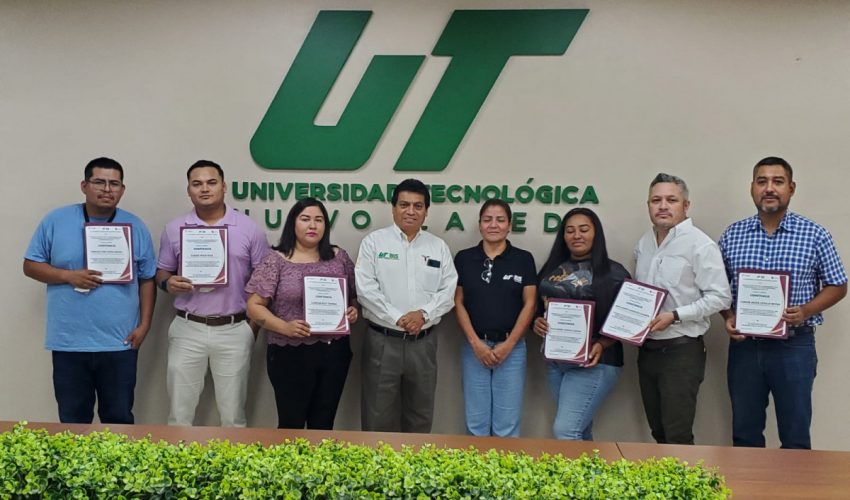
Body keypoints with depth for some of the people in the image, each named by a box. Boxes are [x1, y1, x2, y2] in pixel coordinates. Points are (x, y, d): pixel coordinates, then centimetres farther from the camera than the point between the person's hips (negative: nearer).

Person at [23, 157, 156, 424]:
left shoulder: (135, 226, 3)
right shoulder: (56, 221, 1)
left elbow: (147, 280, 6)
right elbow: (31, 265, 4)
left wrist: (144, 325, -2)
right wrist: (69, 275, -13)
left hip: (120, 343, 0)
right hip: (68, 342, 0)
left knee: (119, 419, 11)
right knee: (73, 420, 11)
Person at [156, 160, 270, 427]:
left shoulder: (249, 228, -1)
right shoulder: (174, 229, 4)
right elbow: (162, 272, 11)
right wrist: (168, 283, -13)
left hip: (234, 330, -1)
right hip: (187, 329, 1)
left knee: (233, 415, 9)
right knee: (179, 413, 8)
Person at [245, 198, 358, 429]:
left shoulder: (339, 257, 7)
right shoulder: (276, 261, -4)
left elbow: (354, 296, 15)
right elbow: (255, 306, -6)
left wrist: (353, 311, -7)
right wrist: (285, 327, -19)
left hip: (334, 352, 3)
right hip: (291, 354, -3)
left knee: (324, 424, 12)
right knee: (292, 424, 4)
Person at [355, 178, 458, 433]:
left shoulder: (439, 247, 9)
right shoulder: (374, 241, -1)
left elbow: (448, 291, 3)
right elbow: (366, 289, -9)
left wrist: (424, 314, -14)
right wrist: (397, 318, -15)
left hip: (424, 342, 3)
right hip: (382, 341, -3)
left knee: (420, 415, 13)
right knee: (378, 416, 3)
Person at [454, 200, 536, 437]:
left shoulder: (523, 259, 1)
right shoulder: (464, 258, 3)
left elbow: (529, 304, -1)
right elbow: (458, 303, 1)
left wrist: (508, 344, -9)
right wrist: (476, 343, -8)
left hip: (511, 347, -1)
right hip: (474, 347, 1)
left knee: (507, 424, 3)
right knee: (476, 422, 7)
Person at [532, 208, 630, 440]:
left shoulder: (613, 273, -5)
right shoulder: (552, 269, 11)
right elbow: (537, 308, 17)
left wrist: (601, 345, -22)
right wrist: (537, 323, -6)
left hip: (594, 362, -6)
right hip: (556, 361, 6)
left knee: (565, 431, -13)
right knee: (580, 431, 14)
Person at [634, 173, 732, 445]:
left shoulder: (700, 245, -11)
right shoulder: (644, 243, 11)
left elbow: (720, 297, -15)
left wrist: (674, 316, -21)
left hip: (682, 351, -7)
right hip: (647, 348, 7)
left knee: (677, 436, -5)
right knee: (658, 430, 15)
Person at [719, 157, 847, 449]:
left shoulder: (815, 236, -3)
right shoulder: (732, 235, 4)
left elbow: (837, 286, 3)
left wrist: (806, 311, -14)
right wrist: (728, 317, -8)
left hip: (794, 346, -2)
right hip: (744, 345, 2)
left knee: (795, 436, 6)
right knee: (744, 435, 13)